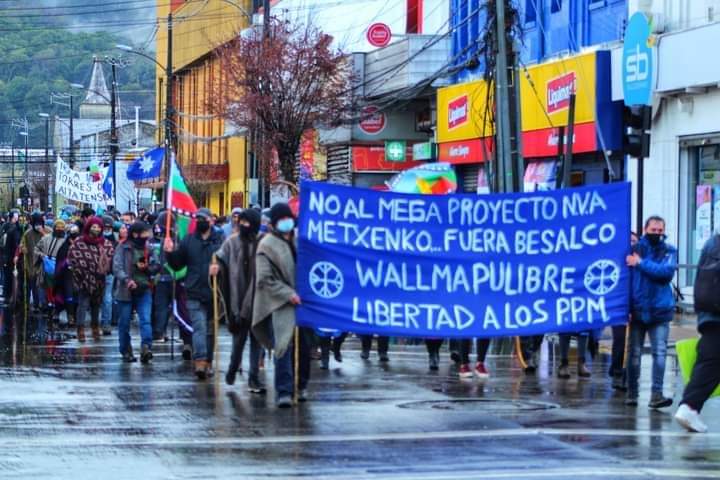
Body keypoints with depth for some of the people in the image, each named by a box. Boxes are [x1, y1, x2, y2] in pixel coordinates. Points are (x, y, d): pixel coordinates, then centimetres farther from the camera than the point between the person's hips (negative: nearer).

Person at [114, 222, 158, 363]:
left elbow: (155, 267, 13)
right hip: (126, 290, -3)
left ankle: (146, 348, -23)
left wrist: (147, 267, -9)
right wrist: (127, 280, -25)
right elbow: (117, 267, -10)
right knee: (124, 323, 6)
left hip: (144, 290, 3)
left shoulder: (148, 249, 11)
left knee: (146, 320, -13)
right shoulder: (123, 248, -3)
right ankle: (126, 351, 17)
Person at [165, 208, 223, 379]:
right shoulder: (188, 241, 7)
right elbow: (177, 264, 10)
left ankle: (208, 362, 24)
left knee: (211, 329, 13)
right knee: (199, 328, -13)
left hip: (214, 294, 0)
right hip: (195, 294, 0)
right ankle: (200, 362, -22)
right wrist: (170, 253, -8)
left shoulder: (220, 240, 0)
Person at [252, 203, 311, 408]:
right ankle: (284, 392, -12)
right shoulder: (267, 245, -5)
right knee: (284, 347, -13)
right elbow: (265, 279, -10)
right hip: (280, 305, -5)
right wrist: (288, 294, -16)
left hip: (303, 300, 5)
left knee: (305, 345, 9)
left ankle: (302, 385, 25)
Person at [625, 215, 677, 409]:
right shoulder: (635, 249, 4)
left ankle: (656, 394, -8)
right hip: (637, 310, 0)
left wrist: (641, 263, -13)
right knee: (634, 353, 6)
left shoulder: (669, 251, 5)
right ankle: (631, 393, 14)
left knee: (660, 352, -7)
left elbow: (667, 271, -13)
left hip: (660, 311, 0)